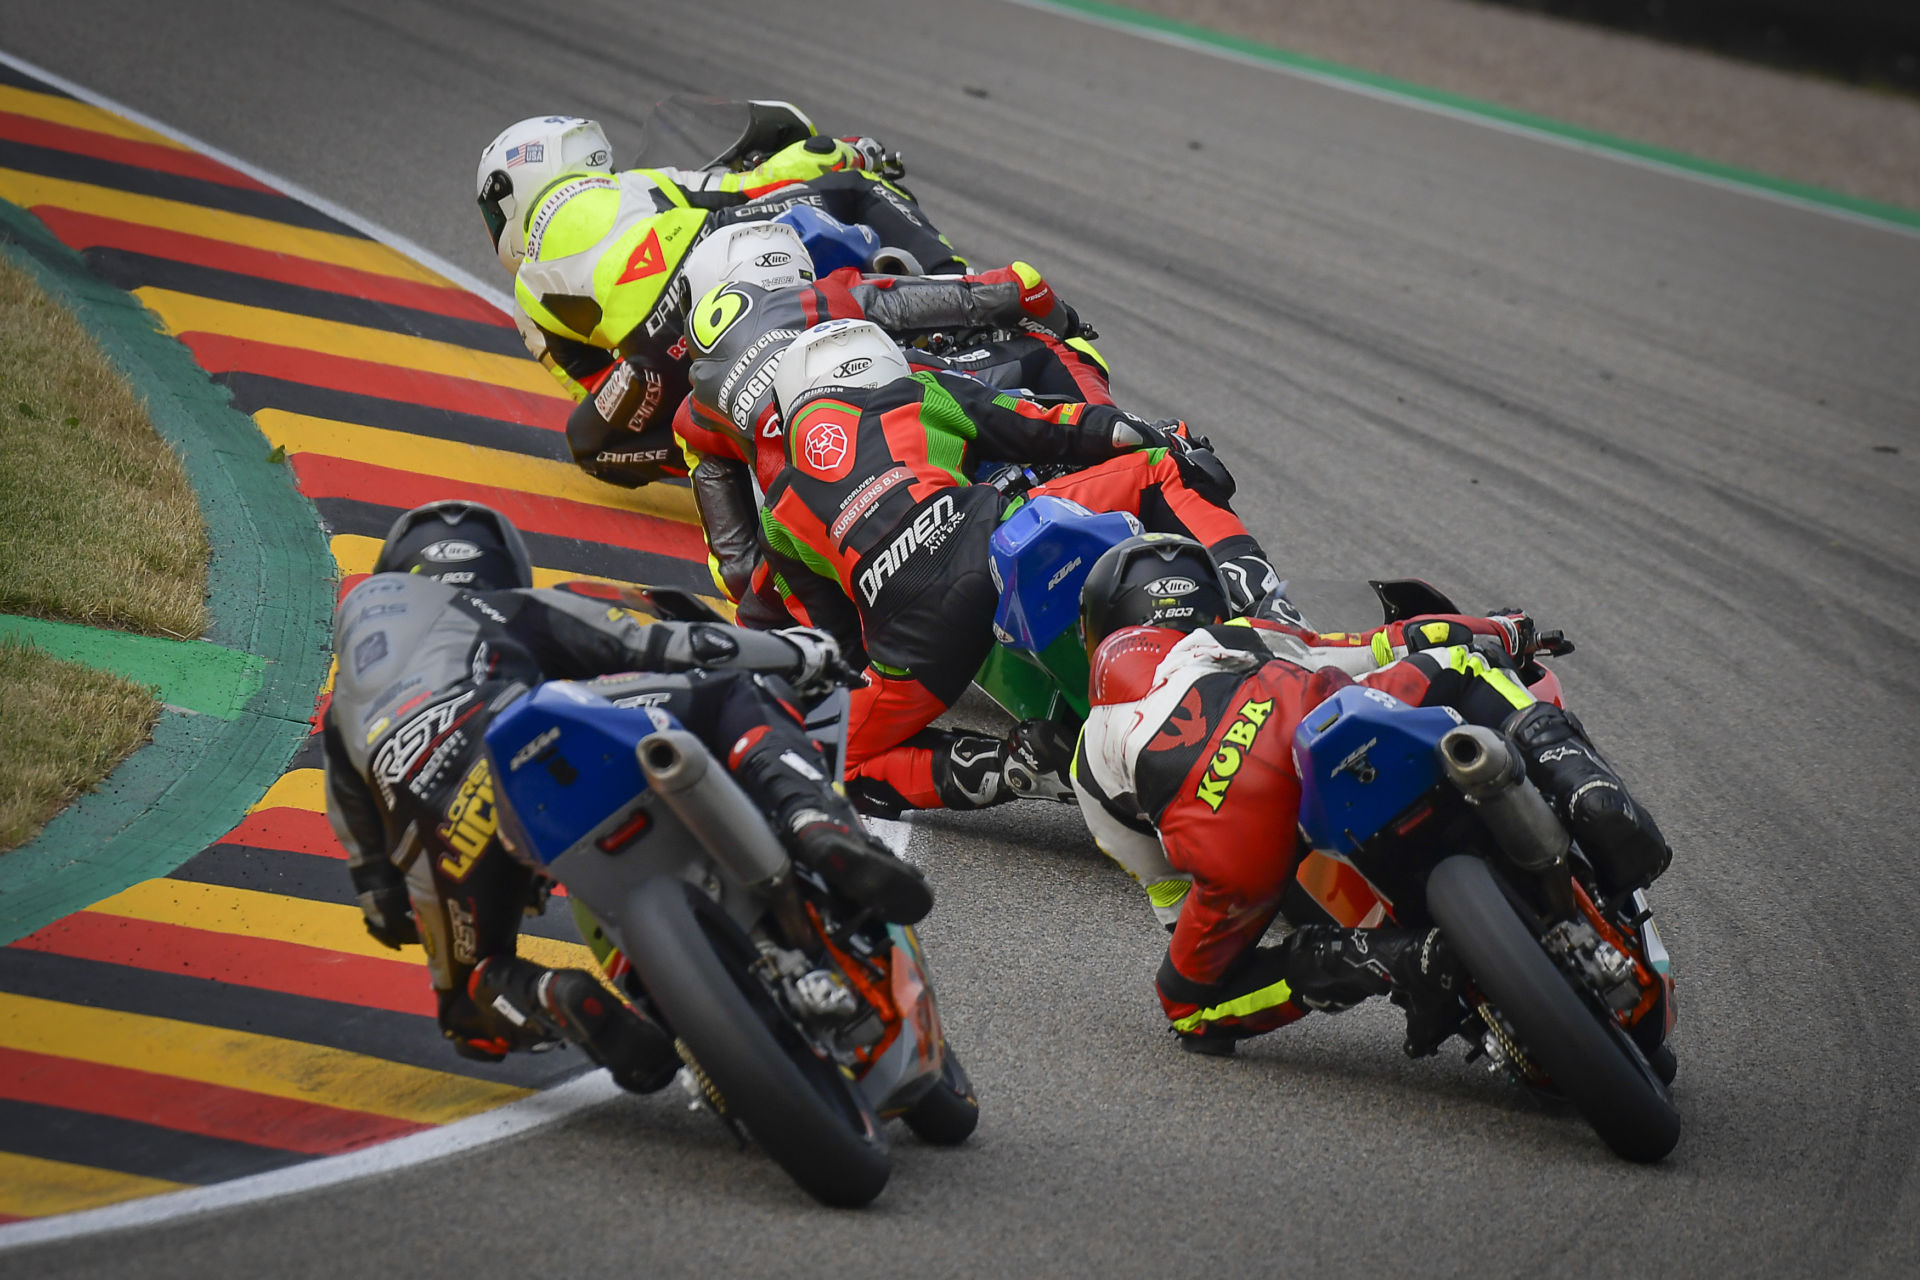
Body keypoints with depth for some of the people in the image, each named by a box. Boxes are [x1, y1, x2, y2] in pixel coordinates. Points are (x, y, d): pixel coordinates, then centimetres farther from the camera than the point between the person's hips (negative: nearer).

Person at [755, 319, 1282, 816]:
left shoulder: (779, 518, 30)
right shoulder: (917, 392, 28)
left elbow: (838, 639, 30)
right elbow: (1041, 431, 22)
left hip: (913, 627, 1)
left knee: (849, 765, 23)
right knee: (1159, 469, 19)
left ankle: (997, 770, -2)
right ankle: (1243, 578, -9)